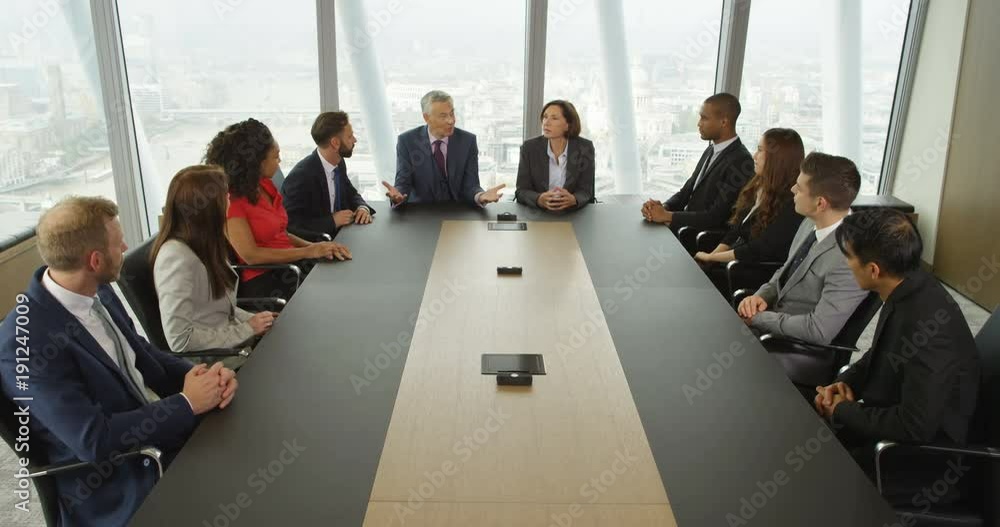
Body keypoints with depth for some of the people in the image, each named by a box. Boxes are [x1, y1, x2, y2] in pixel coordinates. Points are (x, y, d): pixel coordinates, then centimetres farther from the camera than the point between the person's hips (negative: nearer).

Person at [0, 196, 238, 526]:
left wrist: (196, 374, -9)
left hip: (162, 425, 8)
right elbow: (94, 440, -25)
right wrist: (187, 403, -20)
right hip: (119, 481, -7)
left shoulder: (95, 290, -2)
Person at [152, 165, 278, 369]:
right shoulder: (176, 257, -24)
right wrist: (246, 329, -18)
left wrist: (253, 321, 0)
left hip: (229, 340, 8)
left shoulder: (202, 244, 3)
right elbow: (180, 340, -25)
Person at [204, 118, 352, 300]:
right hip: (264, 281, -7)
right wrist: (308, 252, -13)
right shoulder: (230, 199, -10)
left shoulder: (265, 185, 12)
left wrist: (314, 246, 0)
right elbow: (251, 255, -15)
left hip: (291, 265, 7)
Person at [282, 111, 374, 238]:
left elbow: (351, 194, 18)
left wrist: (363, 208, -2)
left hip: (338, 236, 7)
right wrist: (332, 220, -20)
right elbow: (291, 226, -20)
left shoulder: (339, 164, 3)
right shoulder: (301, 175, -19)